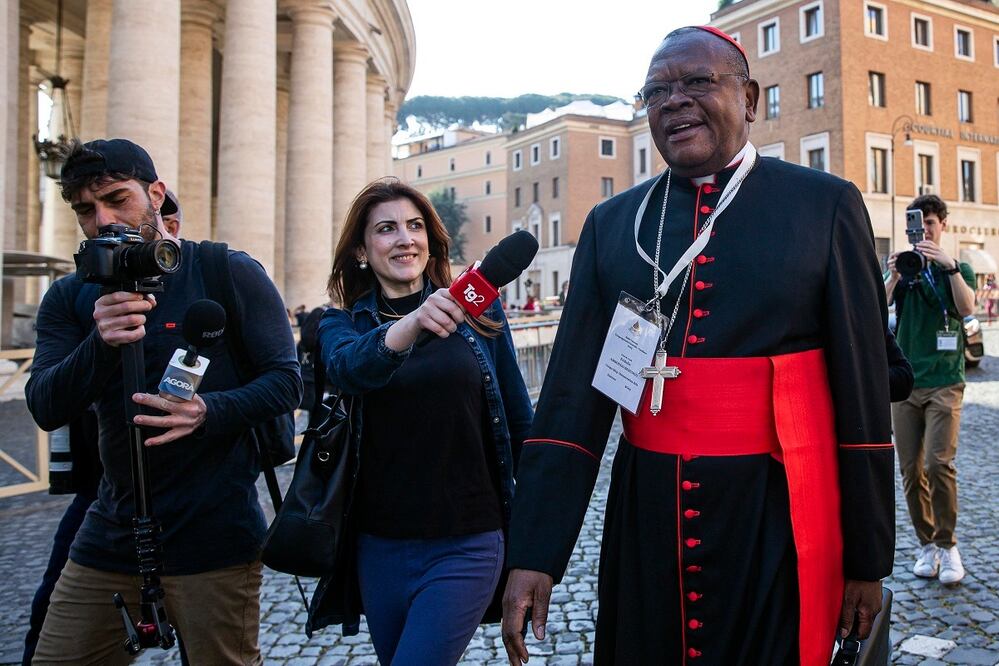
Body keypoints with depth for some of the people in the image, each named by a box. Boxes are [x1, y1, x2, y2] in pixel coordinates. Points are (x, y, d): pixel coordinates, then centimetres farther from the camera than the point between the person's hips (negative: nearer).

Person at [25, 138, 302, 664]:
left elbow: (285, 382, -8)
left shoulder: (231, 274, -6)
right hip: (108, 538, 5)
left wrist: (207, 412, -26)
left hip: (215, 543, -4)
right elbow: (44, 409, -4)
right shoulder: (70, 298, 7)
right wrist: (101, 343, -23)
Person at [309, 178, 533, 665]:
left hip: (466, 545, -2)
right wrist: (411, 324, -43)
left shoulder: (475, 310, -1)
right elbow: (348, 368, -24)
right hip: (380, 546, 2)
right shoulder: (341, 324, 1)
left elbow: (518, 418, 5)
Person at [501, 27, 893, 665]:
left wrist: (868, 559, 1)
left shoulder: (827, 204, -2)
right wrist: (534, 554, -6)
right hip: (645, 518, 3)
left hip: (779, 520, -2)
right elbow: (570, 395, -1)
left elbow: (863, 391, -1)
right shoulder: (611, 224, 4)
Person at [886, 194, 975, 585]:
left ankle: (947, 544, 3)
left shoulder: (956, 269, 7)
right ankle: (926, 544, 15)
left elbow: (967, 308, -13)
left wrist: (950, 265, -25)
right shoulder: (902, 268, 10)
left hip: (944, 382, -2)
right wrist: (893, 275, -23)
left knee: (938, 463, -13)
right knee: (911, 469, 3)